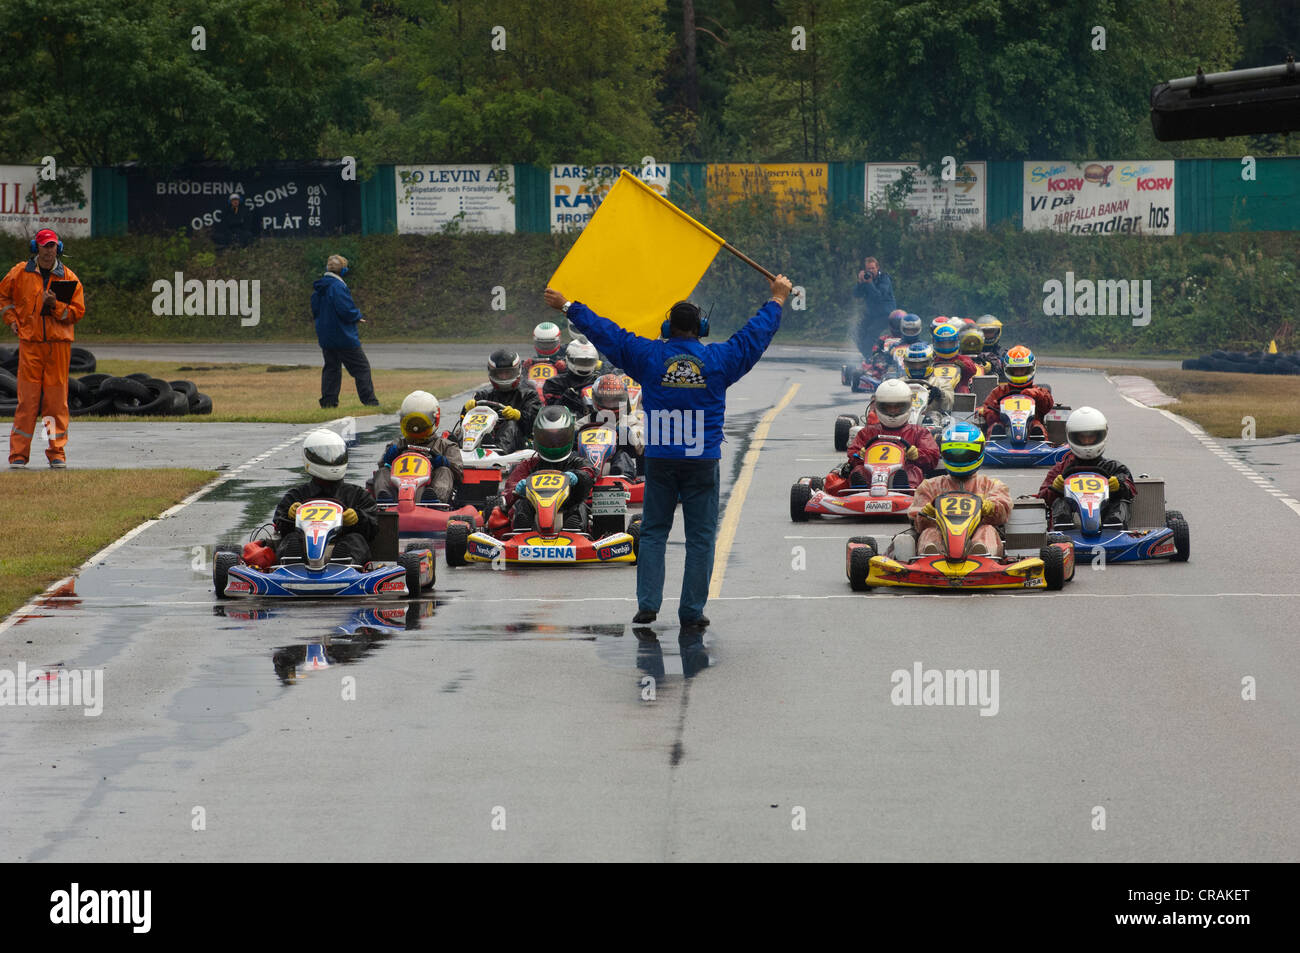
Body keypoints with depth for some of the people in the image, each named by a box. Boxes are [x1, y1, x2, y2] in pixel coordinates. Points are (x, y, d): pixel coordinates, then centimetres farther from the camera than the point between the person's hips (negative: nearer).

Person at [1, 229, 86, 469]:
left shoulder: (68, 277, 5)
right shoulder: (20, 273, 6)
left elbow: (78, 311, 4)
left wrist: (56, 306, -12)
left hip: (59, 343, 1)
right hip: (29, 342, -1)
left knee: (57, 399, 0)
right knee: (27, 398, -4)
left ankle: (57, 454, 7)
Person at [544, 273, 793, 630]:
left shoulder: (650, 356, -1)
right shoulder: (719, 359, -1)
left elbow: (605, 333, 6)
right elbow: (756, 333, 12)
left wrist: (568, 306, 18)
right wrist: (777, 299, 27)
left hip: (660, 459, 1)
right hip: (703, 460, -1)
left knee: (653, 531, 10)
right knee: (701, 537, 4)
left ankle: (647, 603, 1)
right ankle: (692, 611, 3)